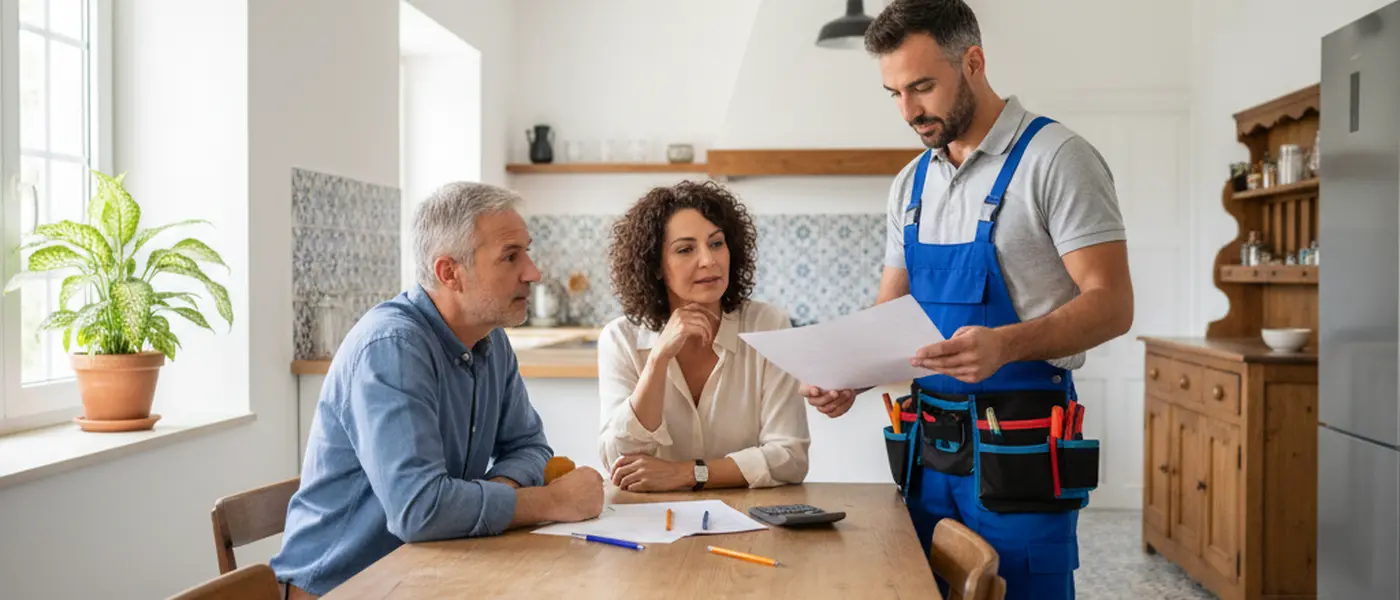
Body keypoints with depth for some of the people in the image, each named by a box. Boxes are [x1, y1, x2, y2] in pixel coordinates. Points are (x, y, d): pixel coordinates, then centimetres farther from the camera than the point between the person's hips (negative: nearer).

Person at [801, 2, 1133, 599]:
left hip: (1018, 446, -6)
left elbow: (1110, 304, -15)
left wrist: (1006, 344, -32)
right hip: (930, 442, 6)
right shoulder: (910, 183, 11)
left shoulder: (1054, 158, -10)